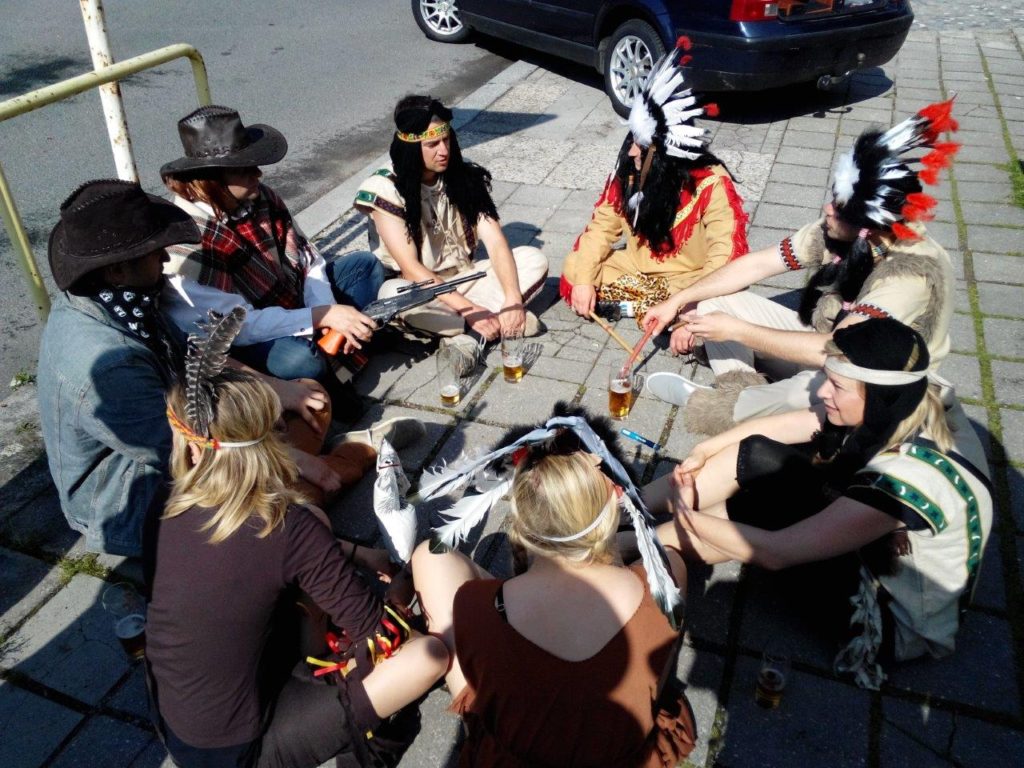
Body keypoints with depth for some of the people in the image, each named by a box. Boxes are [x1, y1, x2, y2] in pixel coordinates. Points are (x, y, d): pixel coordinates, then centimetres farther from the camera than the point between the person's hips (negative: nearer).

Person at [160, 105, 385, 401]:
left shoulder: (260, 197, -10)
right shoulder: (183, 244, -29)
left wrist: (330, 315, -22)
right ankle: (331, 401, -3)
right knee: (301, 358, -38)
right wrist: (323, 316, -34)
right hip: (236, 343, -7)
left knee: (365, 265, 9)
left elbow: (308, 260, -5)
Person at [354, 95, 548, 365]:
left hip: (463, 279, 4)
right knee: (394, 294, -39)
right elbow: (410, 268, -22)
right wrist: (470, 309, -31)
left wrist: (513, 298, -29)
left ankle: (462, 331, -26)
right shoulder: (385, 189, -17)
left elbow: (496, 243, -11)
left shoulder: (467, 176, -4)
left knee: (534, 260, -14)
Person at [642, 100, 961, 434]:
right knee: (714, 299, -3)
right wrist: (679, 301, -11)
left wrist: (735, 330, -34)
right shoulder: (835, 232, -13)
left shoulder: (914, 272, -31)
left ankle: (735, 408, -14)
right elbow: (756, 264, -6)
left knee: (821, 386, -42)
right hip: (820, 343, 6)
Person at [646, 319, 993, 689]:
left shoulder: (908, 475, -38)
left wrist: (686, 515, -24)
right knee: (757, 454, -9)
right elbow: (786, 425, -5)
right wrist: (704, 450, -10)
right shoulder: (908, 403, -16)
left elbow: (776, 551, -34)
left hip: (896, 620, -7)